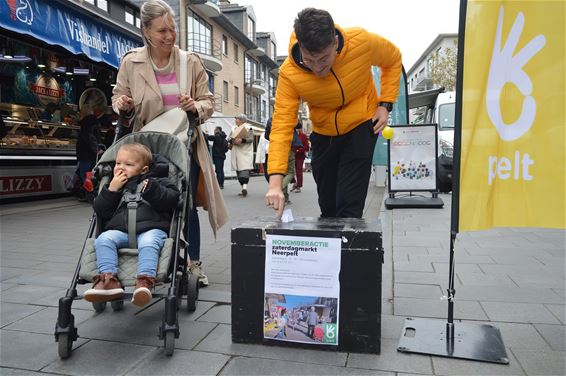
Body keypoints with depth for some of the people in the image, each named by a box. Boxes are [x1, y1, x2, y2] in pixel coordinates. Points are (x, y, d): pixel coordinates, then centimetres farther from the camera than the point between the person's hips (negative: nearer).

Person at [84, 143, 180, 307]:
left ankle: (144, 282, -48)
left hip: (151, 229, -3)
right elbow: (101, 212, 13)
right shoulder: (113, 186, 27)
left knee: (148, 243, -35)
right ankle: (109, 280, -34)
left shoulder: (154, 183, 18)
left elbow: (172, 199, 1)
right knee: (103, 239, -25)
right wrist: (112, 190, 2)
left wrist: (152, 190, -11)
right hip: (120, 230, 4)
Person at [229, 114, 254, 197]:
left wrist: (242, 140, -22)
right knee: (238, 170, -2)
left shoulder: (248, 128, 4)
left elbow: (251, 139, -6)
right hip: (236, 152, 4)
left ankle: (245, 185, -20)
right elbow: (229, 138, 4)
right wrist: (233, 141, -16)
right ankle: (244, 187, -5)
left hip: (245, 152, -4)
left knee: (245, 168, -13)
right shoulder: (234, 129, 14)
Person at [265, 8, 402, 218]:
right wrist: (275, 182, -38)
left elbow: (393, 58, -3)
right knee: (328, 207, 14)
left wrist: (385, 104, -13)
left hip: (361, 126, -1)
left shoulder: (362, 42, -26)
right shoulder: (289, 74, -26)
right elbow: (282, 126, -29)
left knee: (349, 206, -14)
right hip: (323, 133, 2)